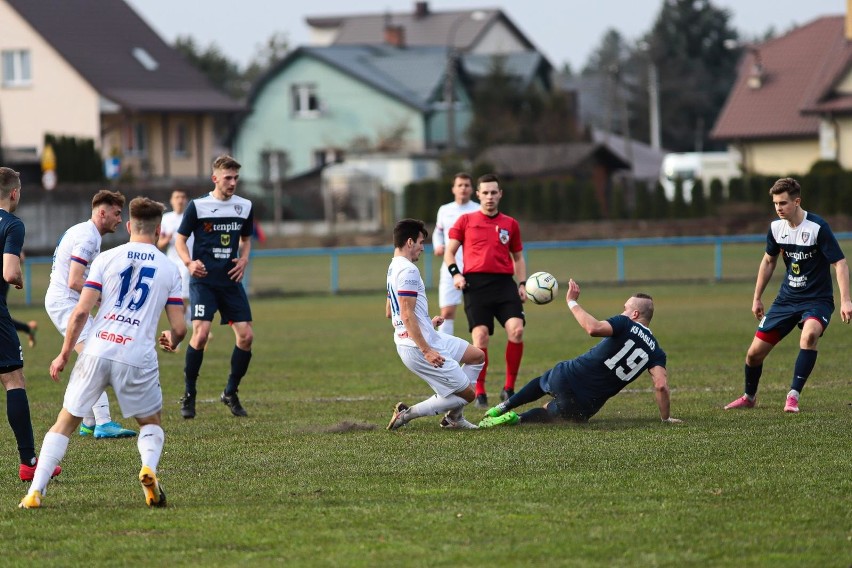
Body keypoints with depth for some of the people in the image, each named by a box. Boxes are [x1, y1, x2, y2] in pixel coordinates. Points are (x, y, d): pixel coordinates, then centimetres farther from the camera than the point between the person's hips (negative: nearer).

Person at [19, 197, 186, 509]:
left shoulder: (106, 259, 6)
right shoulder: (169, 269, 9)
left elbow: (81, 311, 0)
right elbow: (179, 327, 8)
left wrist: (64, 354, 9)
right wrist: (171, 340, 31)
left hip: (97, 351, 0)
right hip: (138, 358, 0)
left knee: (66, 422, 11)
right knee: (151, 423, 21)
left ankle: (35, 492, 0)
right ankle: (148, 469, -9)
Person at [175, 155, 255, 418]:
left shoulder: (244, 207, 7)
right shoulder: (197, 206, -5)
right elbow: (180, 239, 2)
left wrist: (244, 259, 2)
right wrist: (189, 262, -17)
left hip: (231, 281, 4)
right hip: (203, 280, -4)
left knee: (246, 336, -4)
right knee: (201, 333, -19)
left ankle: (231, 393, 15)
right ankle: (189, 395, -4)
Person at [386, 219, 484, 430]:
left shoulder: (394, 268, 15)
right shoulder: (408, 270, -18)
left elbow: (389, 312, 24)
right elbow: (407, 315, -25)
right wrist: (426, 350, -25)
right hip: (420, 345, -11)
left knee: (477, 356, 21)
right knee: (467, 393, -4)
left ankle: (453, 417, 22)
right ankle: (408, 413, -3)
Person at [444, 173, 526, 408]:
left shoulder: (510, 224, 16)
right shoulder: (466, 221, 11)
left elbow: (518, 257, 23)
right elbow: (449, 252, 11)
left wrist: (522, 284, 10)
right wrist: (455, 274, -6)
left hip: (504, 283, 2)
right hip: (476, 283, -2)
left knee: (517, 330, -16)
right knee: (480, 336, -10)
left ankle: (509, 389, -4)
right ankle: (480, 393, 1)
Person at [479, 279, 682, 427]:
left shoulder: (625, 324, -9)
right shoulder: (655, 352, 1)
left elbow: (593, 328, -27)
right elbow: (661, 385, -10)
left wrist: (572, 302, -18)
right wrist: (665, 418, 1)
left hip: (566, 378, -2)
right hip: (587, 406, 2)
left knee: (541, 382, 35)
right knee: (550, 412, 29)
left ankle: (503, 408, 28)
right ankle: (519, 419, 1)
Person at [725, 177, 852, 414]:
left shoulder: (818, 227, -19)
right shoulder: (776, 227, -1)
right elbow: (769, 261, 15)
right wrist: (757, 297, 18)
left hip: (817, 299, -5)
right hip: (787, 298, 5)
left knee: (809, 334, -37)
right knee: (754, 352, 3)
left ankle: (793, 396, -26)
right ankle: (749, 397, 32)